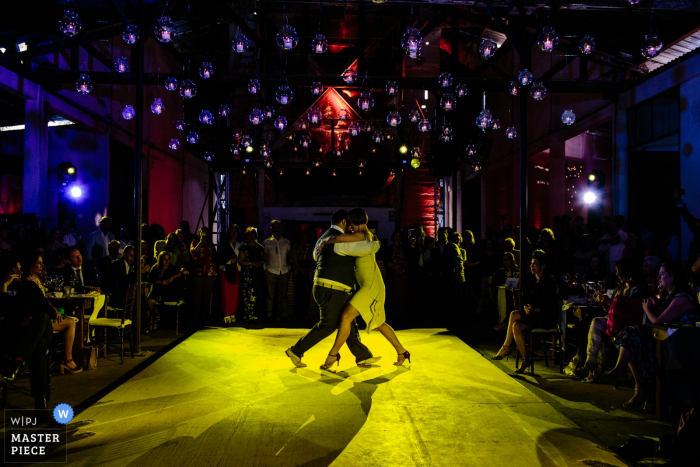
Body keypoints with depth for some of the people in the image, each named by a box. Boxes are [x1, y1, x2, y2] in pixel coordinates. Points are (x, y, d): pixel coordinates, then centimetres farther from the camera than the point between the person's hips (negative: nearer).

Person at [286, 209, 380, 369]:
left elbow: (315, 255, 36)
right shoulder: (341, 240, -15)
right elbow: (367, 248, -20)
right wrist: (376, 243, 2)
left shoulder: (323, 238, 17)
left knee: (349, 322, 11)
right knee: (327, 325, -3)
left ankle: (362, 356, 15)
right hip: (331, 291, -10)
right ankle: (296, 351, 6)